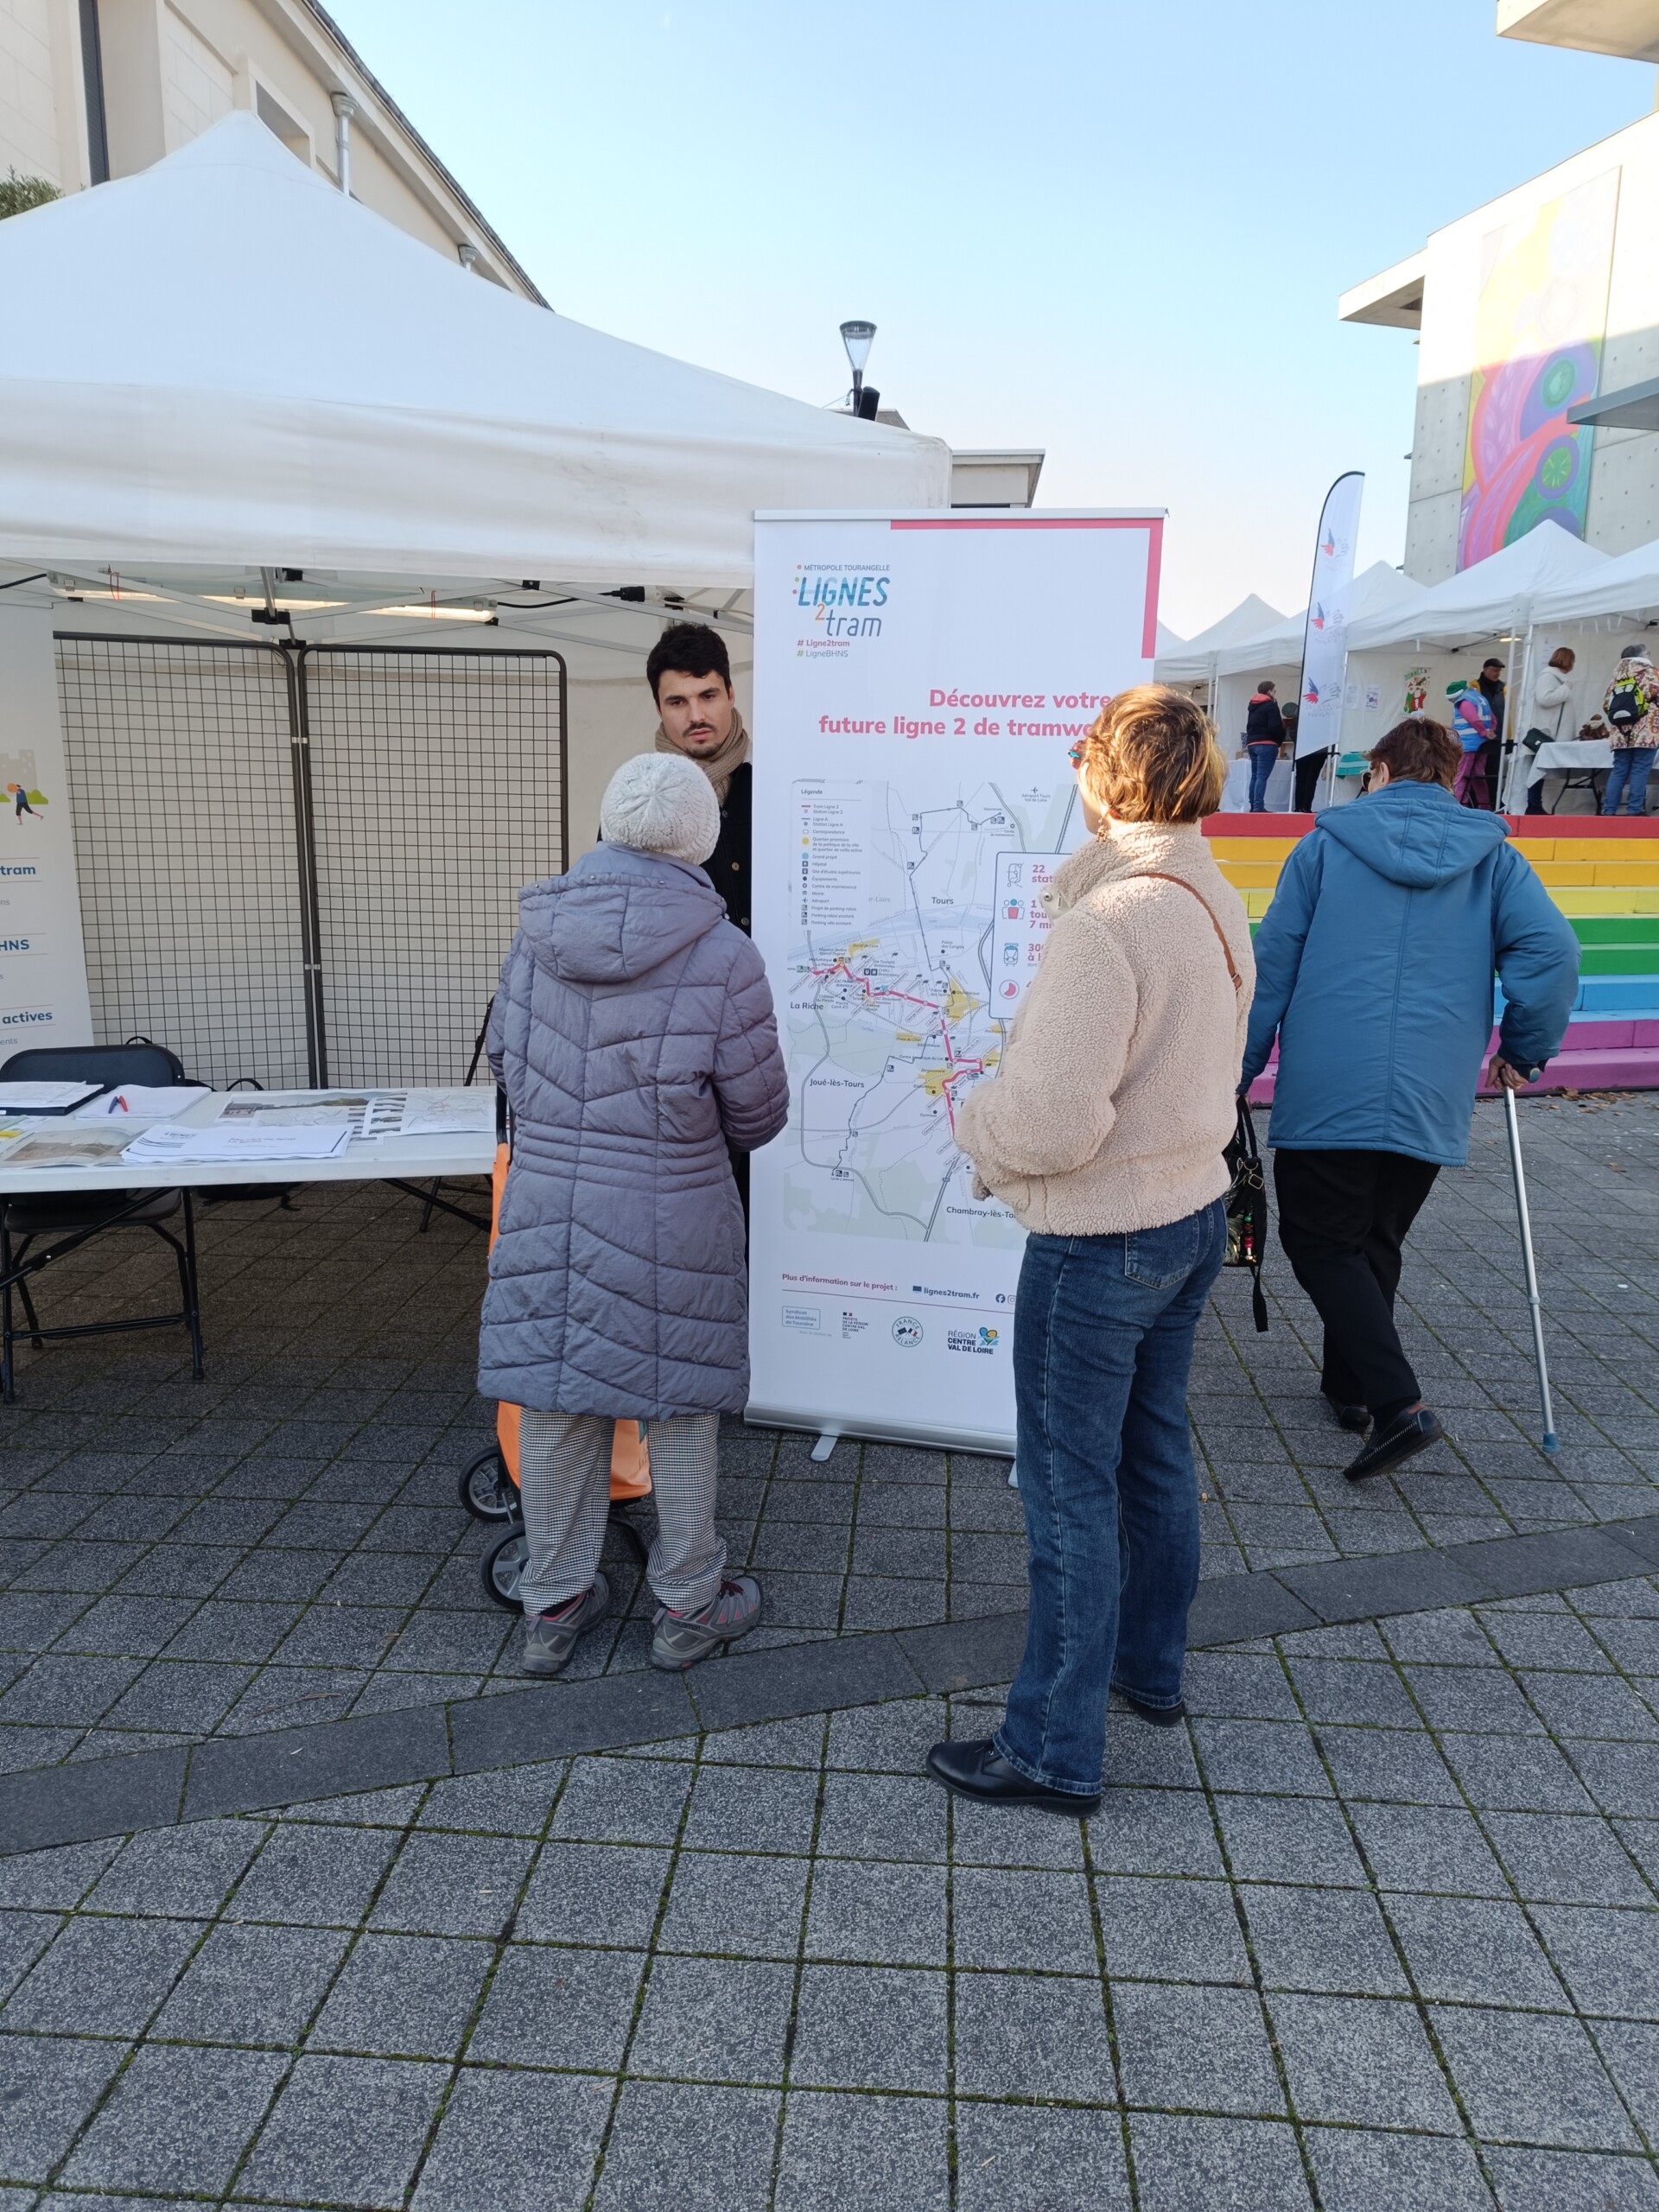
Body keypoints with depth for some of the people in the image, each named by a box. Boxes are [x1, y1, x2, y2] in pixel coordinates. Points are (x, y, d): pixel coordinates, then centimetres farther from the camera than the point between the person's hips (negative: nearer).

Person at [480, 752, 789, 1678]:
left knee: (557, 1402, 15)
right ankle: (690, 1605, 30)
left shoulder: (539, 933, -3)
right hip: (672, 1217, -3)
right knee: (681, 1405, 13)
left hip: (547, 1206, 4)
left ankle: (555, 1605, 31)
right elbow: (759, 1114, -6)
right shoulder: (723, 954, -15)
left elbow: (507, 1061, 9)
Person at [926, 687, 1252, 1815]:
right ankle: (1150, 1666, 43)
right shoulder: (1219, 904, 3)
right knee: (1156, 1456, 23)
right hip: (1196, 1214, 9)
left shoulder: (1106, 923, -25)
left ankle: (1056, 1748, 20)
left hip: (1100, 1245, -9)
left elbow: (1049, 1121, -28)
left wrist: (975, 1120, -7)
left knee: (1072, 1490, 4)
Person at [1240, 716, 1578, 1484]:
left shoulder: (1325, 845, 4)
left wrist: (1237, 1074, 7)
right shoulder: (1492, 856, 8)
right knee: (1375, 1242, 20)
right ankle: (1349, 1384, 31)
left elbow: (1270, 968, 1)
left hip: (1326, 1093, -3)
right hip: (1433, 1098, 3)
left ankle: (1397, 1402, -9)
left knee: (1321, 1242, 5)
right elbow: (1553, 949, -6)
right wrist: (1524, 1051, 8)